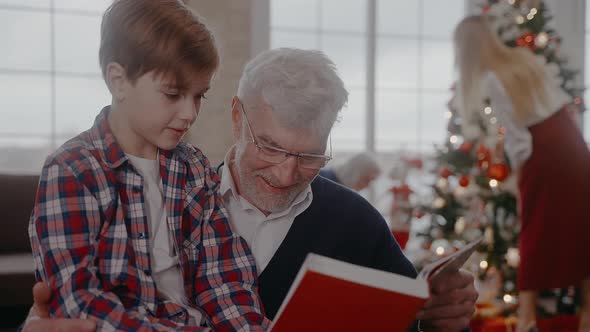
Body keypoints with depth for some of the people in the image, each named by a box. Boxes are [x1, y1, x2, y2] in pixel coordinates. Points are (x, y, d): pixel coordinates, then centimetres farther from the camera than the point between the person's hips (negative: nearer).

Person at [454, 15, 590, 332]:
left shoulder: (491, 80, -10)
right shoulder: (525, 57, 7)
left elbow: (517, 137, -11)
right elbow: (560, 99, 14)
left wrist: (520, 179, -1)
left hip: (543, 155, -6)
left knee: (537, 233, 4)